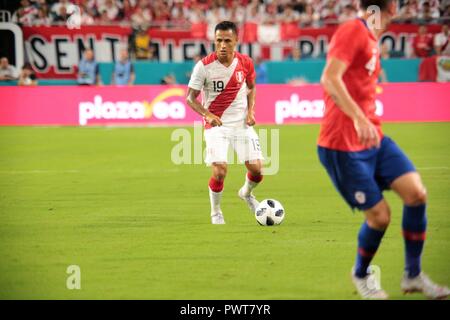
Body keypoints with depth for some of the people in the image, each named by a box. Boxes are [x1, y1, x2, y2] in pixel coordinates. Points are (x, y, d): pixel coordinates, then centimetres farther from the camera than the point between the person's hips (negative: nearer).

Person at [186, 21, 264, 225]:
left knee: (256, 168, -3)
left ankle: (247, 193, 33)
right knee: (220, 170, -18)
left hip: (242, 123, 3)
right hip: (216, 124, -3)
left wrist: (250, 111, 0)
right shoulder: (204, 66, -13)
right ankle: (215, 212, 7)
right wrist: (207, 115, -23)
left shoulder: (245, 63, -3)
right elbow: (190, 97, -6)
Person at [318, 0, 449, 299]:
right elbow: (329, 79, -28)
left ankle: (413, 275, 7)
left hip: (373, 138, 8)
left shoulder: (371, 38, 13)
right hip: (343, 146, -8)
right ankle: (360, 275, 24)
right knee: (380, 215, -5)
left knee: (416, 193, -6)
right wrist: (358, 118, -37)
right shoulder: (353, 32, -15)